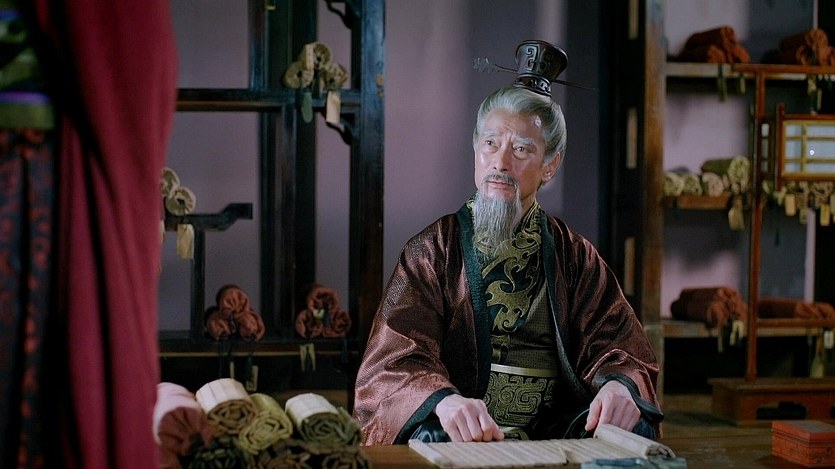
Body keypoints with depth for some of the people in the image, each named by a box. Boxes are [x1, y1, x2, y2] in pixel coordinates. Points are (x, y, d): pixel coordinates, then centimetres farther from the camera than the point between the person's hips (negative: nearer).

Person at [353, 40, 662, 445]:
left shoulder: (574, 256, 12)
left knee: (633, 428, -23)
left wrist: (620, 385, -22)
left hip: (555, 438, 3)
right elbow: (393, 364, -8)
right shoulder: (431, 252, 4)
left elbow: (621, 348, 5)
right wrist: (444, 401, -32)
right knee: (434, 435, -34)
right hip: (462, 441, -3)